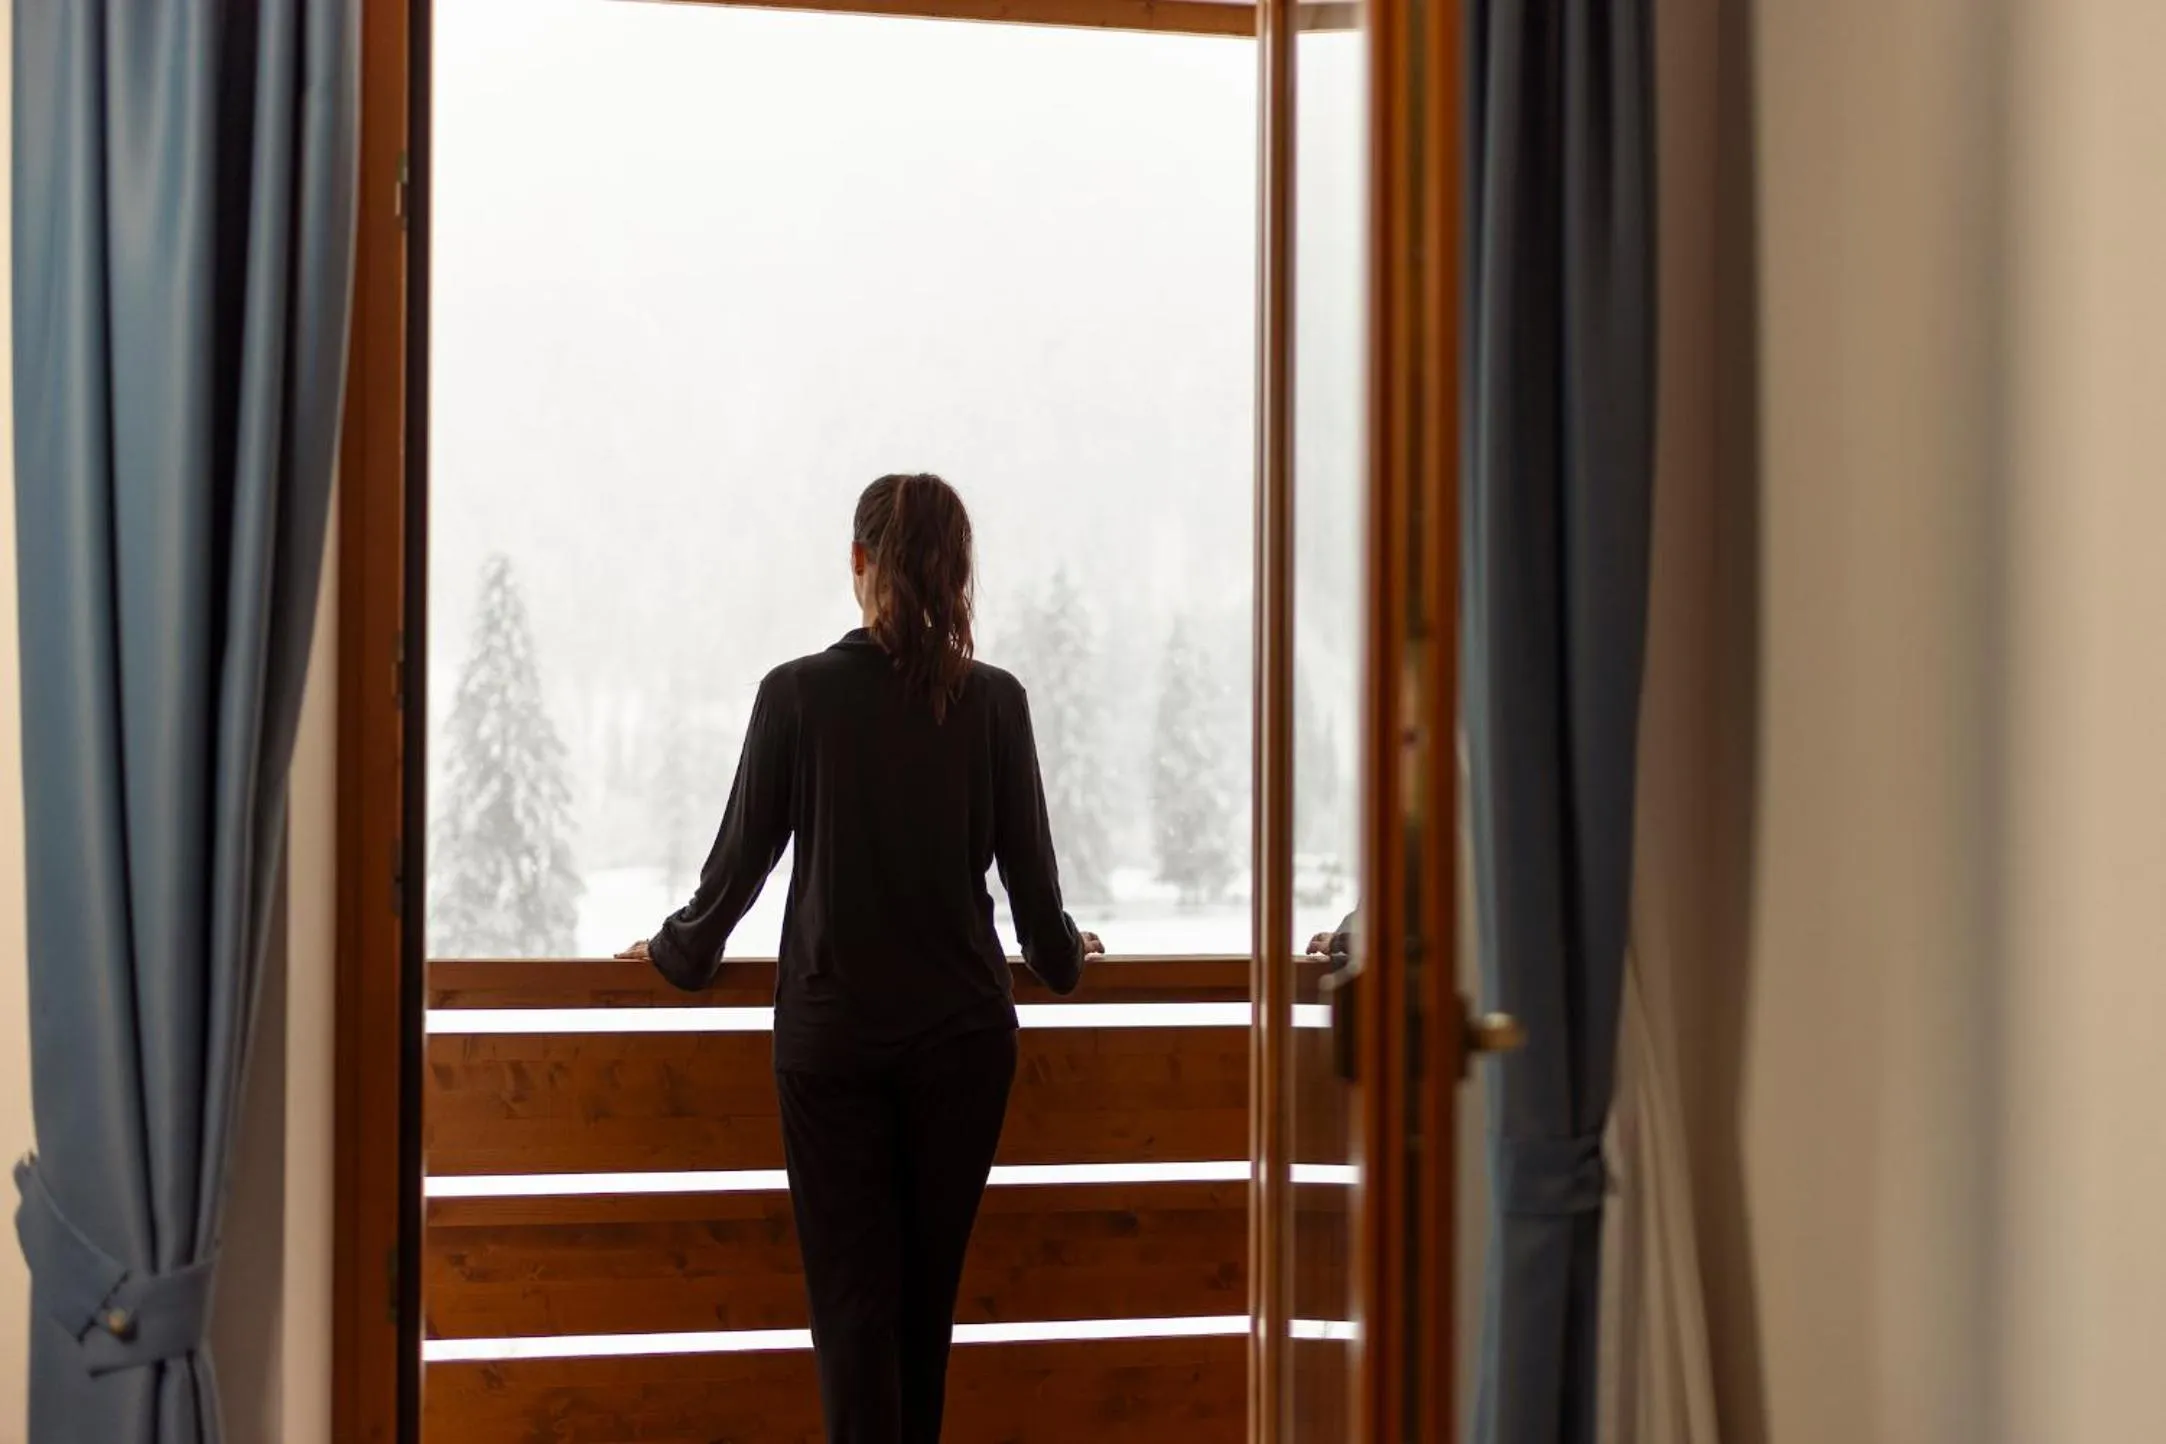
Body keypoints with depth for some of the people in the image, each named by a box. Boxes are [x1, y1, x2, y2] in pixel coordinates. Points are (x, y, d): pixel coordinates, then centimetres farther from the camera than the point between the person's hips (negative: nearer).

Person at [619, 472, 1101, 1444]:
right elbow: (1030, 869, 4)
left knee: (853, 1290, 0)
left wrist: (679, 951, 18)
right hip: (963, 1034, 2)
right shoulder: (993, 701, -4)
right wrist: (1062, 959, 25)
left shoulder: (798, 692, -8)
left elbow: (741, 856, -1)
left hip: (831, 1034, -2)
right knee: (929, 1288, 14)